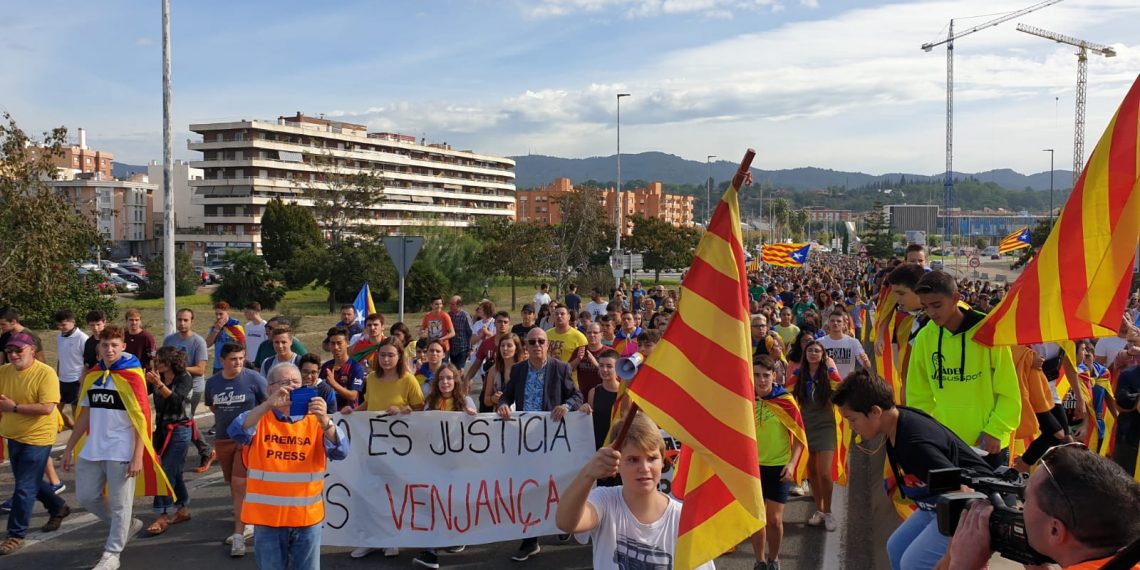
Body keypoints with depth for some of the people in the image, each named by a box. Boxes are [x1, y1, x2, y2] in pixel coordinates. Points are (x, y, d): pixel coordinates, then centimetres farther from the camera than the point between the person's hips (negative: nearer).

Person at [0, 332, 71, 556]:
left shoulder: (46, 373, -19)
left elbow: (47, 408, -25)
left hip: (36, 438, -7)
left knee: (24, 488, -2)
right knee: (30, 481, 21)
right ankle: (58, 508, 43)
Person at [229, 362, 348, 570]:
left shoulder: (315, 421, 1)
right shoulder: (259, 420, 1)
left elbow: (340, 451, -14)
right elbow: (236, 432, -20)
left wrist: (324, 420, -32)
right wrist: (268, 404, -32)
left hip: (308, 517, 1)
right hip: (267, 517, 0)